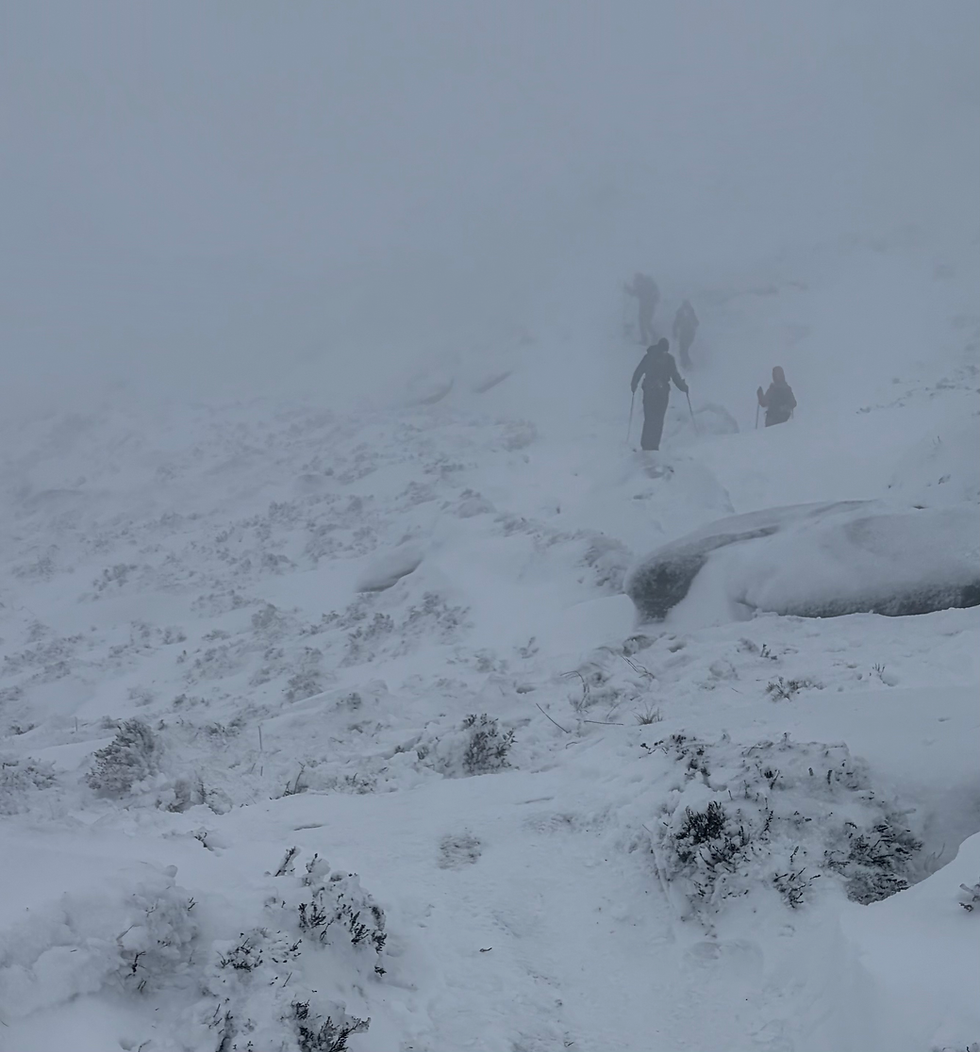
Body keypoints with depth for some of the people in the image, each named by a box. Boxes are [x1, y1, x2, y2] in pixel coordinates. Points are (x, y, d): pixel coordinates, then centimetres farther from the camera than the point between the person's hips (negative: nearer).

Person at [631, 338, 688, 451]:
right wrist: (683, 387, 9)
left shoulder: (649, 356, 6)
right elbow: (675, 375, -3)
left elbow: (638, 371, 5)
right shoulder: (669, 358, -1)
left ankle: (645, 444, 4)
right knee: (658, 419, 2)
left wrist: (634, 385, 15)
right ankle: (654, 445, -6)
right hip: (662, 391, -2)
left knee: (648, 418, 10)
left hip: (648, 390, 2)